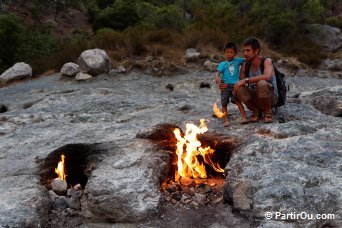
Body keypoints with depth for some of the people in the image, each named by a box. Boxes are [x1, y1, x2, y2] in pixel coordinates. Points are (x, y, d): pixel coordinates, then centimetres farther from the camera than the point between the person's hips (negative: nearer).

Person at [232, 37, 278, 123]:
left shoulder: (266, 61, -13)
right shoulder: (245, 65, 1)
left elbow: (267, 77, -34)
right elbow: (240, 82, 0)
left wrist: (246, 80, -35)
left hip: (271, 98, -4)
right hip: (255, 99, 4)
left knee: (262, 83, -35)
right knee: (239, 89, -23)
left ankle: (268, 112, -11)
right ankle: (256, 111, -1)